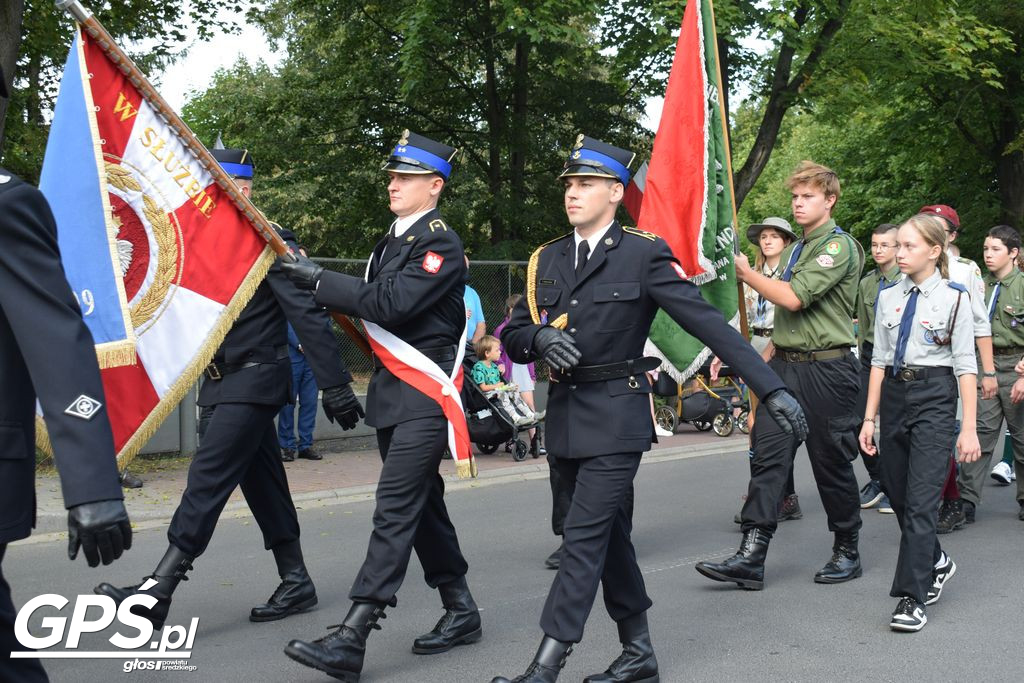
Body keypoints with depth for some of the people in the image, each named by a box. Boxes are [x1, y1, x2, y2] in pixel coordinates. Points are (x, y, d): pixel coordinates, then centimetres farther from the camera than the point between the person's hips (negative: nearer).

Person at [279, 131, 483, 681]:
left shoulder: (442, 243, -11)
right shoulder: (392, 240, 16)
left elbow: (392, 303, -23)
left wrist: (317, 279, -19)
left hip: (424, 393, -9)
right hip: (391, 392, 9)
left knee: (395, 507, -12)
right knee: (421, 503, 14)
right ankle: (460, 612, 27)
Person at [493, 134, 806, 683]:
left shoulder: (644, 254, -7)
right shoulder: (546, 260, 9)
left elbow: (708, 322, -13)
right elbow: (512, 337, 10)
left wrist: (771, 388, -18)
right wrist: (541, 336, -14)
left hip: (617, 416, -6)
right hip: (565, 417, 6)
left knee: (584, 537, -8)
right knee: (609, 535, 14)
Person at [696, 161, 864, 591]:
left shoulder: (839, 246, -8)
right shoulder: (794, 250, 19)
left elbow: (793, 298, -19)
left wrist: (745, 271, -10)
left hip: (825, 367, -7)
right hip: (783, 365, 7)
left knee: (831, 462, 4)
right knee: (768, 457, -2)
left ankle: (847, 551, 21)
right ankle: (751, 557, -4)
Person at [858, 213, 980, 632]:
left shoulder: (953, 298, -4)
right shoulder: (889, 298, 9)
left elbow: (965, 366, -5)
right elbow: (879, 360, 11)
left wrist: (968, 428, -9)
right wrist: (869, 418, 9)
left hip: (934, 397, -5)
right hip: (894, 395, 5)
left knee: (921, 500, -9)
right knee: (897, 493, 12)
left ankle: (912, 598, -4)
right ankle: (936, 562, 37)